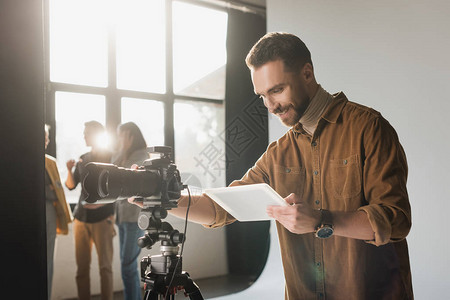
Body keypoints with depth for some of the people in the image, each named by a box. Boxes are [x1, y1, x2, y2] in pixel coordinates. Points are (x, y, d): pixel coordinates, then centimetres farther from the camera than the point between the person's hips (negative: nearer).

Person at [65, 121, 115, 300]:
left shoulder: (110, 158, 0)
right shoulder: (83, 159, 15)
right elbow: (71, 186, 15)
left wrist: (100, 203, -16)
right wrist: (70, 170, -3)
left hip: (102, 218, -5)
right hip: (81, 216, 5)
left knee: (105, 266, -3)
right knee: (82, 266, 5)